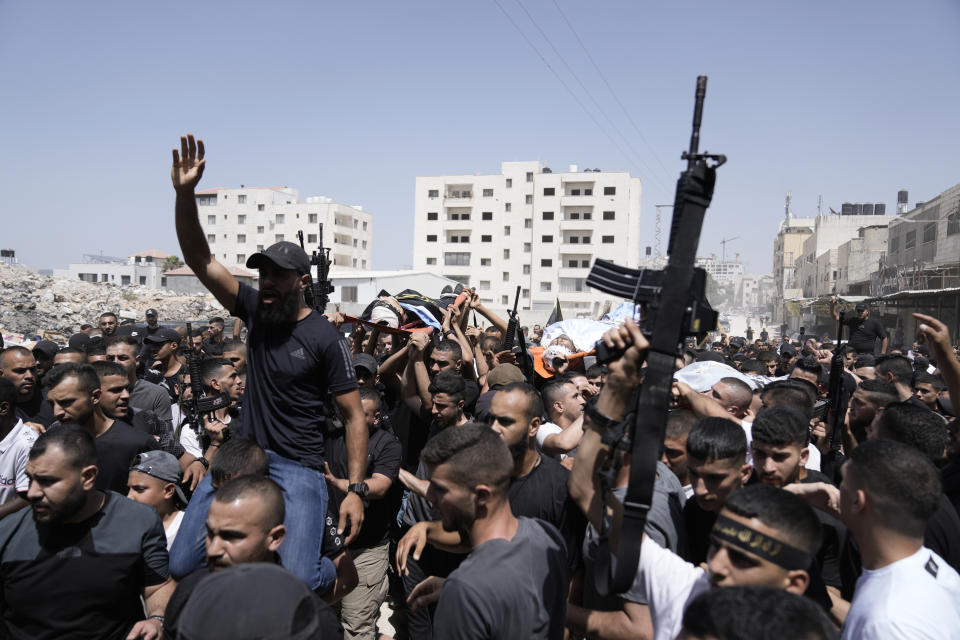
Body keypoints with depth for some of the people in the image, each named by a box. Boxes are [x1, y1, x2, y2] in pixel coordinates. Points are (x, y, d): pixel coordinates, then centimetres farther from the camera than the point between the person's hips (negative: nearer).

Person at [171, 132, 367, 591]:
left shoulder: (324, 339, -10)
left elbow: (354, 416, -7)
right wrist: (185, 193, -16)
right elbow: (199, 260, -2)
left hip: (298, 468, -5)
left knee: (295, 580, -17)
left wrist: (355, 491, -13)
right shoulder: (255, 310, 4)